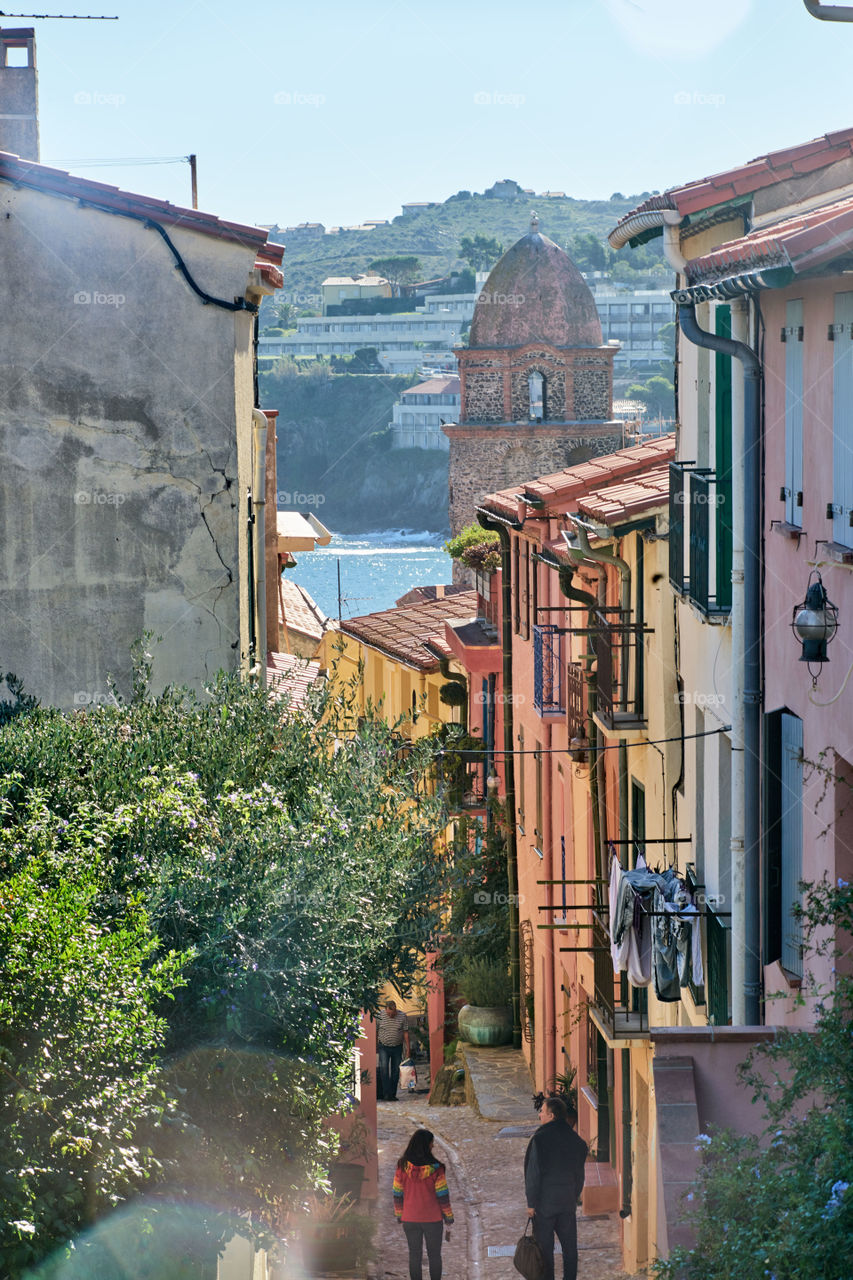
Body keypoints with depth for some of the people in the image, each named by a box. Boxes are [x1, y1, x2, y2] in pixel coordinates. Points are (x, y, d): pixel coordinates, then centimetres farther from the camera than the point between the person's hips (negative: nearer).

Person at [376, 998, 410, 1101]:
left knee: (395, 1071, 2)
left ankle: (393, 1095, 10)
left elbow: (405, 1033, 0)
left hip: (397, 1047, 1)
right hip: (384, 1047, -1)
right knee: (384, 1069, -15)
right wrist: (375, 1046, 4)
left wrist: (407, 1048, -3)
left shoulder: (402, 1016, -5)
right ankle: (386, 1093, -19)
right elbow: (375, 1032, 2)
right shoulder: (379, 1015, -7)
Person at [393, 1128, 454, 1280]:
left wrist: (399, 1216, 10)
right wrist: (448, 1219, -1)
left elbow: (397, 1195, -2)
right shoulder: (435, 1168, -14)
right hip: (433, 1219, -2)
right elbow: (443, 1195, -11)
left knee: (414, 1256, 12)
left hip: (410, 1219, 2)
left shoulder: (402, 1167, -7)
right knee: (434, 1255, 12)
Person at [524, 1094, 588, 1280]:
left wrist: (531, 1203, -8)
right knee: (569, 1246, 11)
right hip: (567, 1202, 5)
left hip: (544, 1202, -5)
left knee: (545, 1248, 2)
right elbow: (579, 1174, 9)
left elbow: (534, 1173, -13)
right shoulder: (575, 1140, 4)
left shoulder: (540, 1139, -14)